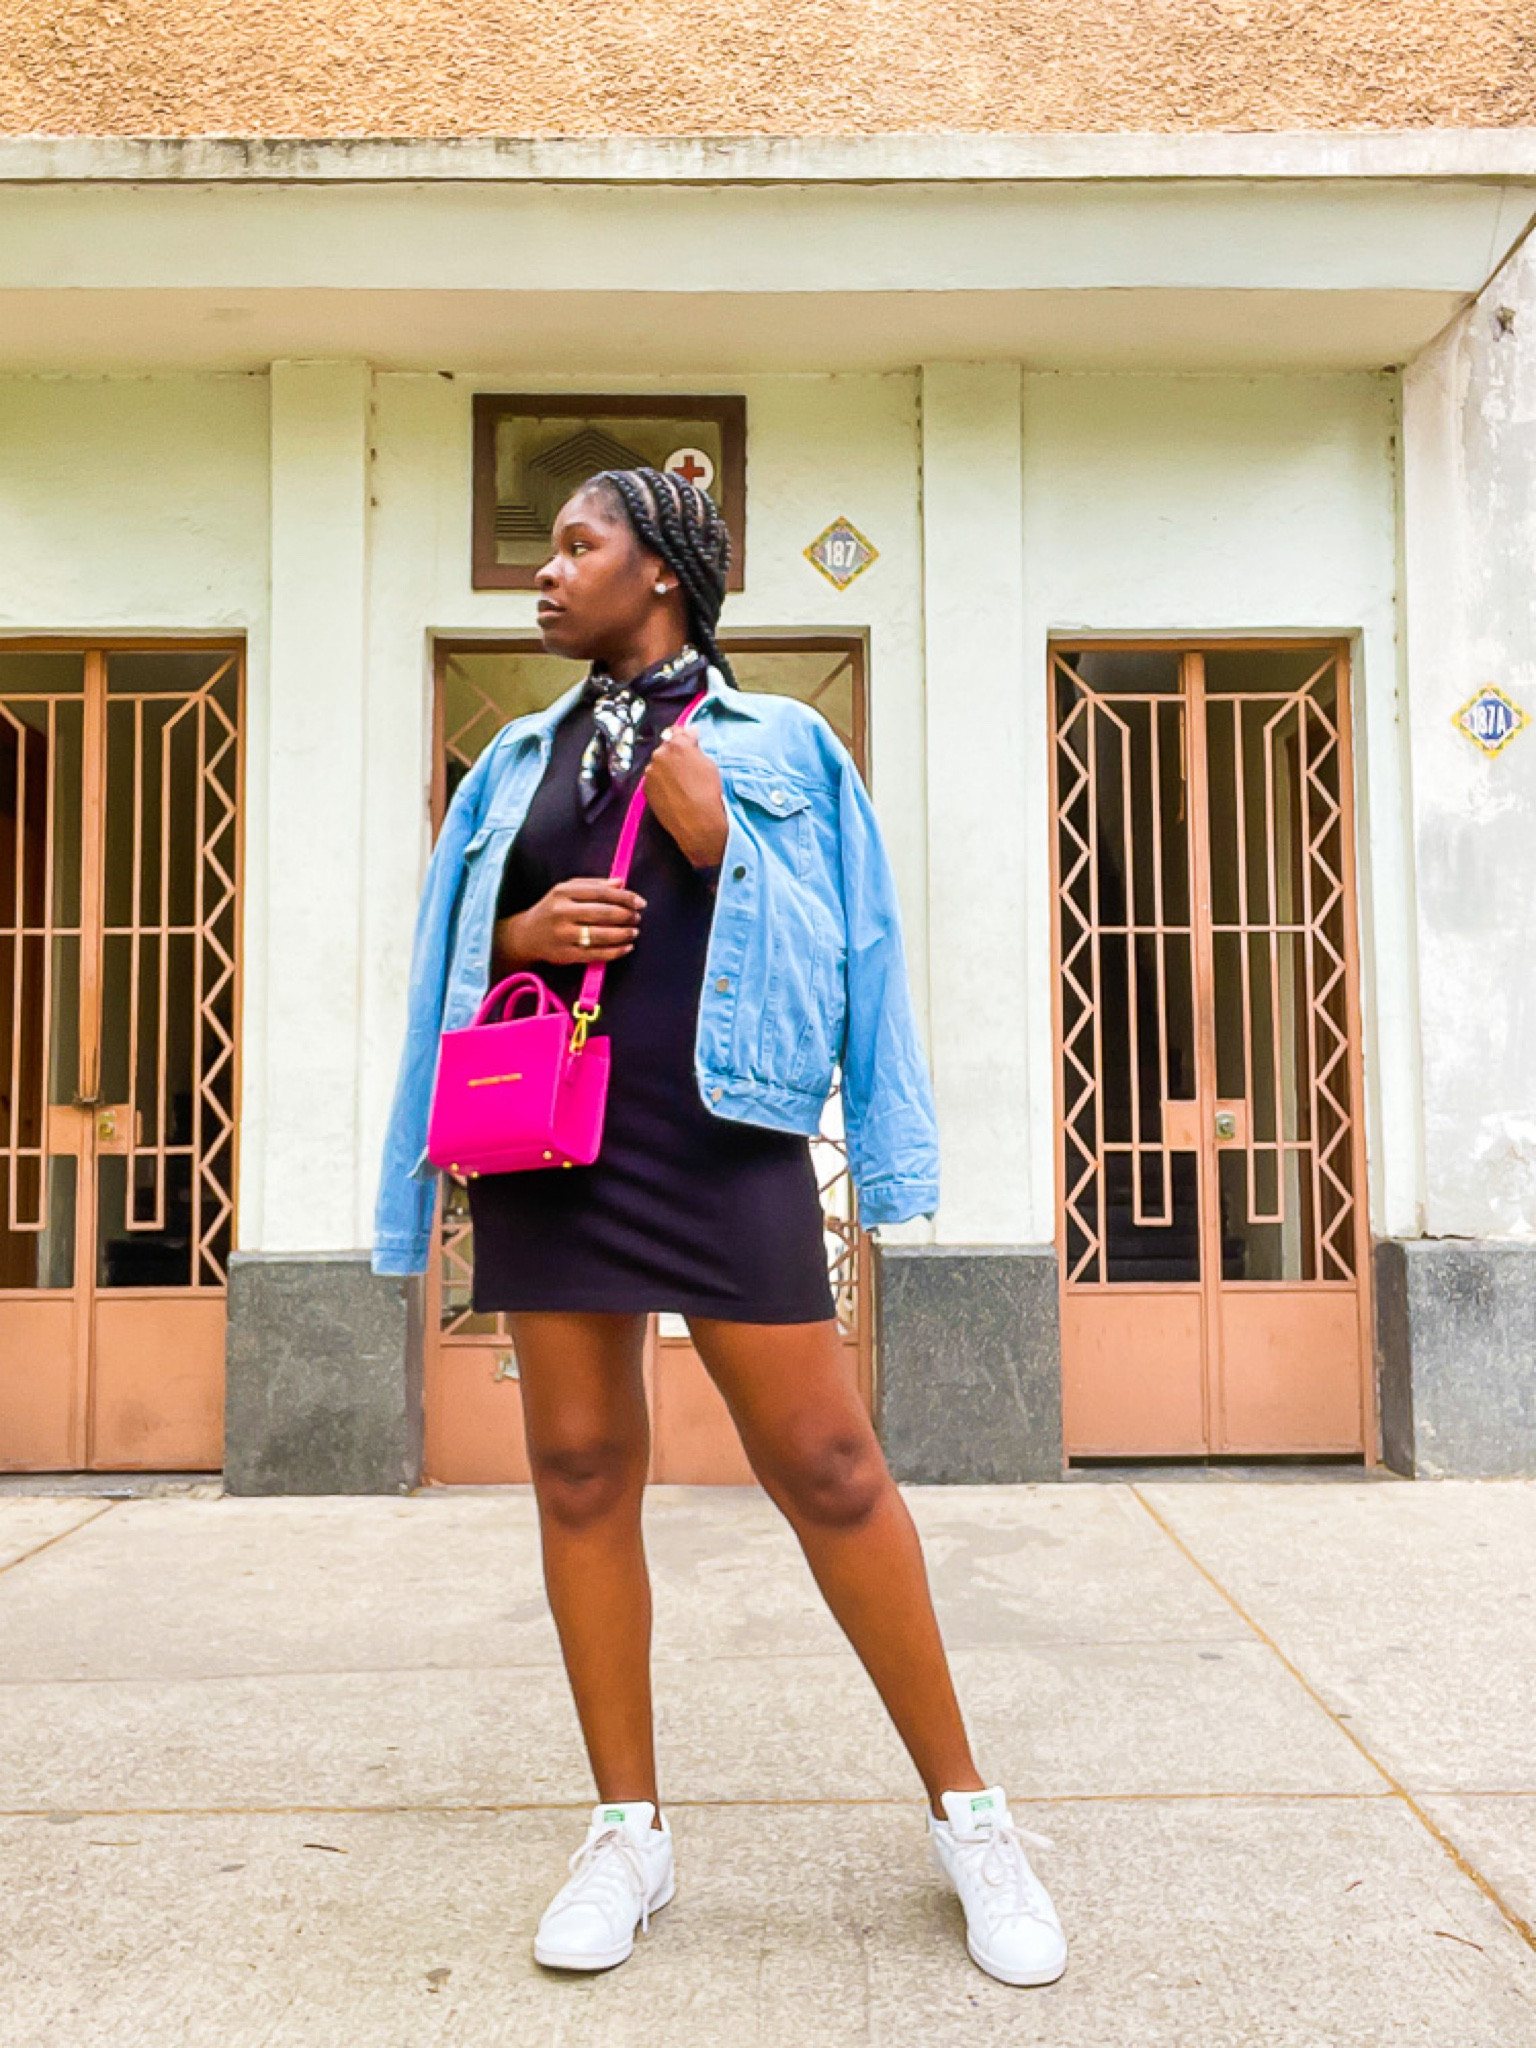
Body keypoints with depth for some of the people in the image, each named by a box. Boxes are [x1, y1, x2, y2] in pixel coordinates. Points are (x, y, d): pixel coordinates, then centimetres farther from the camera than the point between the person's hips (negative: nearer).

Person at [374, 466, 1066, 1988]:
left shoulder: (777, 743, 8)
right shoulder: (519, 758, 18)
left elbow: (828, 941, 4)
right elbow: (452, 948, 20)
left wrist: (718, 845, -10)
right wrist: (519, 935, -2)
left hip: (715, 1125, -4)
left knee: (826, 1463, -5)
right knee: (580, 1465, 5)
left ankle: (967, 1814, 14)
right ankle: (628, 1829, 21)